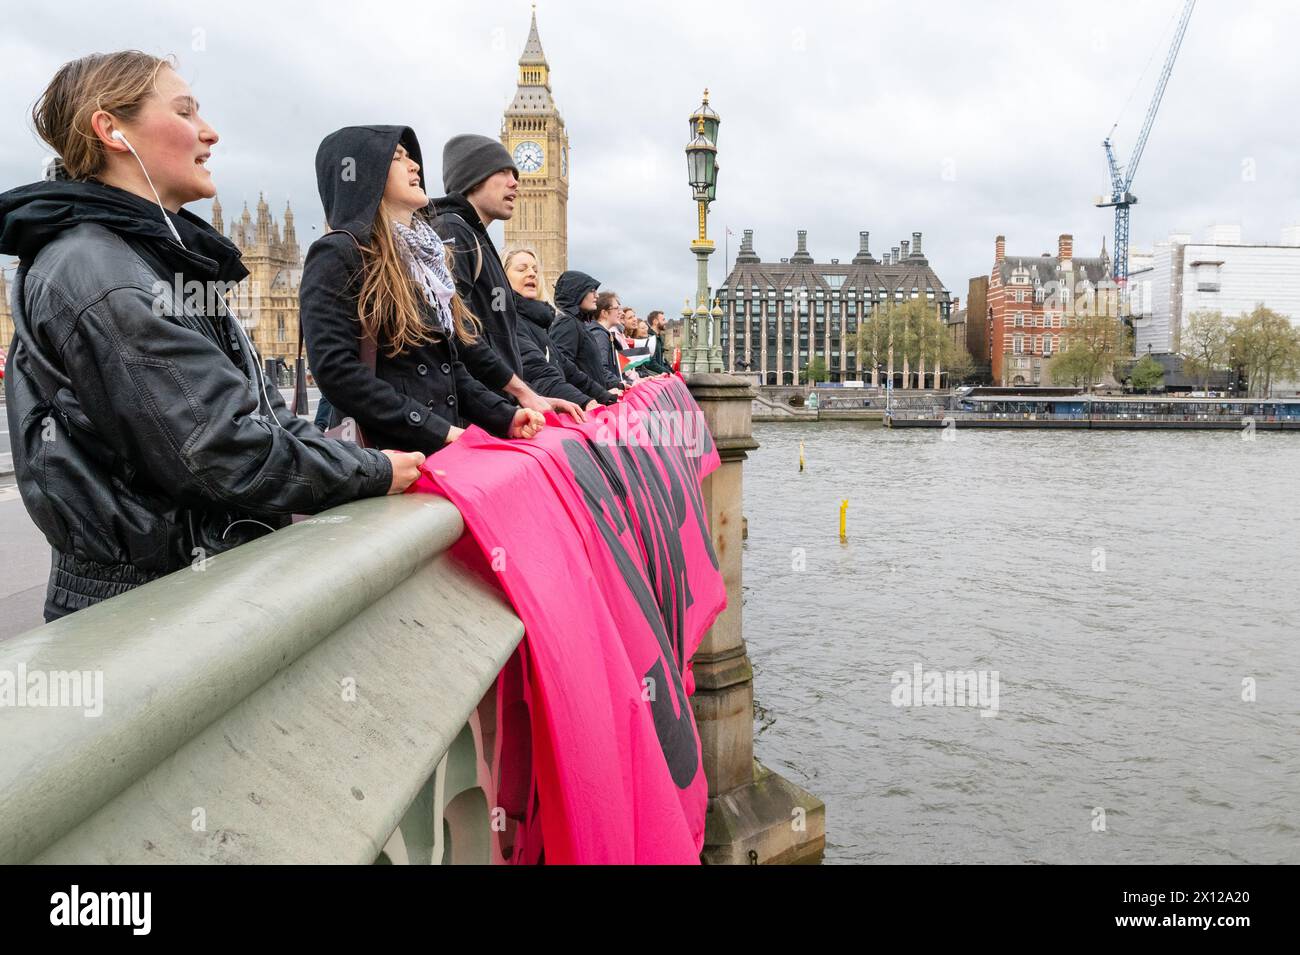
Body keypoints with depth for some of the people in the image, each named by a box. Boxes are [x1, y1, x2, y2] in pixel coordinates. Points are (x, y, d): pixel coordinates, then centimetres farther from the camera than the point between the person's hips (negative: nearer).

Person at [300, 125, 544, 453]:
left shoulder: (421, 255, 20)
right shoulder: (337, 254, -5)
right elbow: (336, 368, -16)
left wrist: (505, 417, 4)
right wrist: (439, 432, -19)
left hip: (448, 450, 7)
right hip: (387, 456, -7)